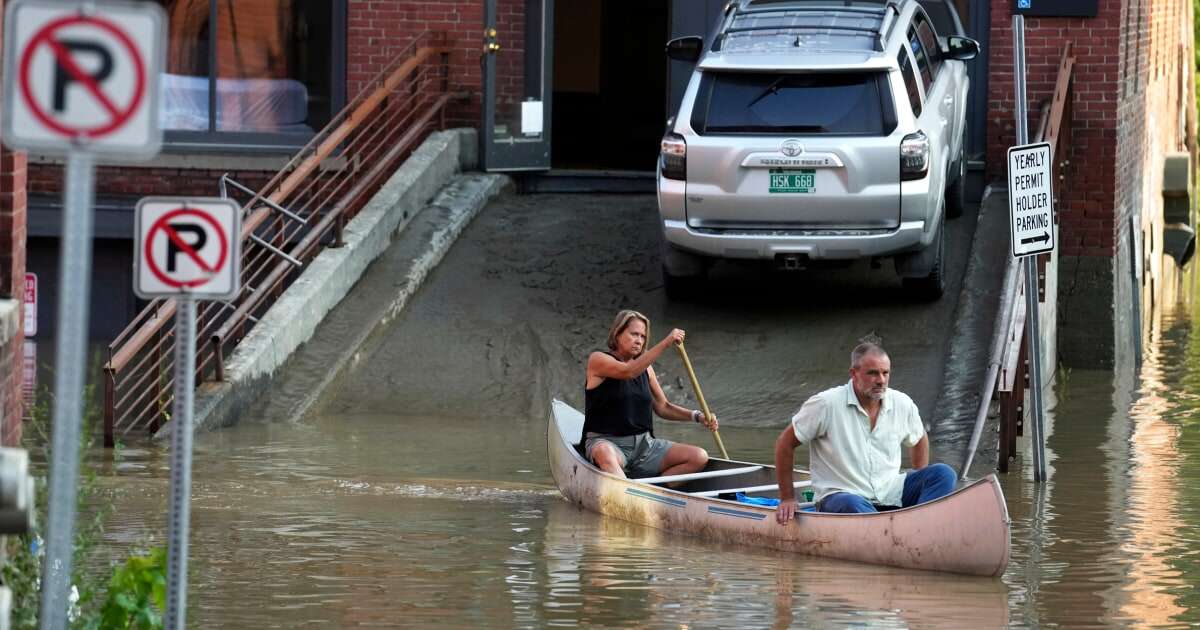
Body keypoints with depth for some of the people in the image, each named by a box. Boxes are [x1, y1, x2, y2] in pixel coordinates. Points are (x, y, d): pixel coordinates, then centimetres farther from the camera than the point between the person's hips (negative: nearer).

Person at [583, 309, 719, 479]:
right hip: (607, 441, -7)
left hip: (643, 444, 7)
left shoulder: (646, 368, 16)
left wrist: (697, 416, 1)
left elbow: (662, 407, 18)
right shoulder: (598, 360, -4)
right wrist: (665, 343, -28)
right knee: (606, 454, -43)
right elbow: (628, 371, -23)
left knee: (699, 457, -12)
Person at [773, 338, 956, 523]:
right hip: (838, 495, -5)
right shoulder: (826, 404, -9)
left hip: (889, 492, 5)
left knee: (943, 474, -17)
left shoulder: (903, 405, 5)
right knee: (853, 505, -40)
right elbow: (785, 443, -1)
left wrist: (921, 484, 17)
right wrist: (787, 499, 0)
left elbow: (919, 440, 26)